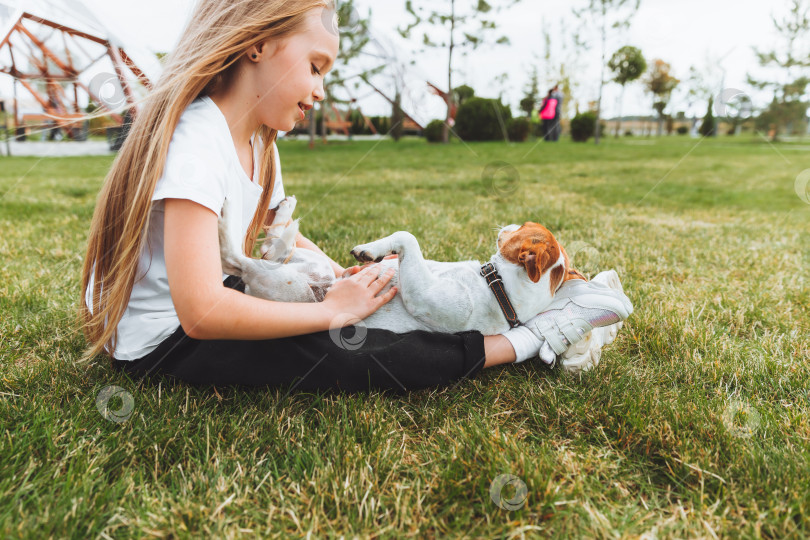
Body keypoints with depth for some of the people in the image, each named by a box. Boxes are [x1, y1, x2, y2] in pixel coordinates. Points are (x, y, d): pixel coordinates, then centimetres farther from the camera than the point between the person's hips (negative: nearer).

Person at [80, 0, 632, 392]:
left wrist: (342, 277, -4)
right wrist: (333, 311, -26)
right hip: (162, 341, -8)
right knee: (342, 357, -25)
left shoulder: (258, 144, 2)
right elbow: (202, 313, -35)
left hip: (204, 307, 9)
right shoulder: (196, 140, -27)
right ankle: (526, 342, -15)